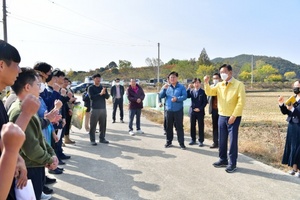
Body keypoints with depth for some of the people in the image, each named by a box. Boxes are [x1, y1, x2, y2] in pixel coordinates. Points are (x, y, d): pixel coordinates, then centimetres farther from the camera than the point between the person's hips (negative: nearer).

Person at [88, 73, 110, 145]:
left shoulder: (103, 87, 13)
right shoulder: (91, 88, 0)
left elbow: (107, 97, 5)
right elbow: (91, 97, -14)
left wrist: (105, 93, -15)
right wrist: (100, 94, -22)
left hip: (103, 108, 5)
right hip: (95, 109, -5)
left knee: (103, 125, 8)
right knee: (93, 125, -2)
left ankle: (102, 138, 19)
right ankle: (92, 140, 4)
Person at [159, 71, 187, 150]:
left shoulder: (181, 87, -1)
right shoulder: (167, 87, 8)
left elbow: (185, 96, -10)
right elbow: (161, 96, 4)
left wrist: (177, 99, -25)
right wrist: (164, 89, -11)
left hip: (178, 110, -3)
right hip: (169, 110, 3)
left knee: (179, 126, 0)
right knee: (169, 126, 11)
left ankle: (181, 143, 6)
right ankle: (169, 141, 23)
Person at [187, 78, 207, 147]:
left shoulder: (203, 92, -1)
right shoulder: (191, 91, 8)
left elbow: (205, 102, -4)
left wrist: (200, 108, -14)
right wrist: (189, 88, -10)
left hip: (200, 111, -3)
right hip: (192, 111, 3)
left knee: (200, 126, 3)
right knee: (192, 126, 8)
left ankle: (201, 141, 10)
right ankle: (193, 140, 19)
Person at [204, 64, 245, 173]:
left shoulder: (239, 84, -8)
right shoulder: (219, 85, 9)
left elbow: (241, 102, -13)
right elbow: (209, 92, 3)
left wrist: (233, 116, -17)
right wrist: (206, 83, -14)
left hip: (233, 117, -5)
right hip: (222, 116, 6)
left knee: (232, 141, 0)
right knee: (221, 140, 13)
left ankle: (232, 163, 12)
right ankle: (223, 160, 27)